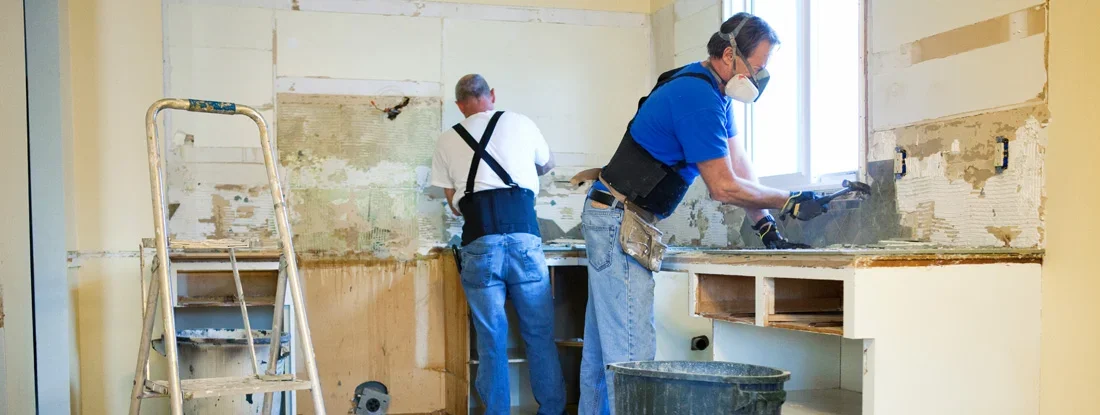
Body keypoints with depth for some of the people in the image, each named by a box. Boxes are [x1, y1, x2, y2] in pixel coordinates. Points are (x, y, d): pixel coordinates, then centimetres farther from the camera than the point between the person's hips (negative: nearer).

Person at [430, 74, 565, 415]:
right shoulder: (519, 123, 13)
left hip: (479, 242, 1)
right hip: (523, 235, -1)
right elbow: (547, 165, 32)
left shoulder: (447, 141, 16)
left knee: (491, 339, 7)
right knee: (540, 334, 8)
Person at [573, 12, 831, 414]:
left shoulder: (714, 91, 13)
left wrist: (764, 225, 7)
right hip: (619, 222, -11)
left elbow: (741, 165, 13)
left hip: (611, 219, 11)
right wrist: (789, 202, -7)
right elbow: (724, 187, -17)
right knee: (632, 351, -10)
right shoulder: (699, 98, -20)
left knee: (603, 344, 15)